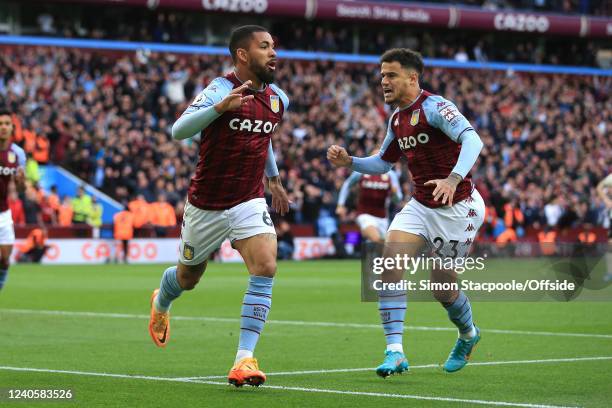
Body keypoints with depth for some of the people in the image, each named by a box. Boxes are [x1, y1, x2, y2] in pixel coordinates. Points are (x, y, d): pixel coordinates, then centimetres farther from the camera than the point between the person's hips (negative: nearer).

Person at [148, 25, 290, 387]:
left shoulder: (278, 99, 3)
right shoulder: (221, 90, -17)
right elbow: (179, 130, -30)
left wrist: (274, 178, 34)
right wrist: (222, 107, -44)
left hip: (249, 202, 4)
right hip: (207, 205, -3)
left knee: (266, 267, -22)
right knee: (188, 279, 16)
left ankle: (245, 357, -20)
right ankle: (160, 304, 53)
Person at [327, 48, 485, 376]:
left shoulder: (434, 106, -17)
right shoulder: (397, 119, 9)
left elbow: (472, 139, -31)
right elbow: (383, 163, 22)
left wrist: (453, 179, -46)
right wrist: (348, 162, 4)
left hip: (457, 208, -7)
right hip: (420, 206, 7)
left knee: (442, 286, 2)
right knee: (391, 262, -15)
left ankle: (468, 335, 36)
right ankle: (395, 352, -16)